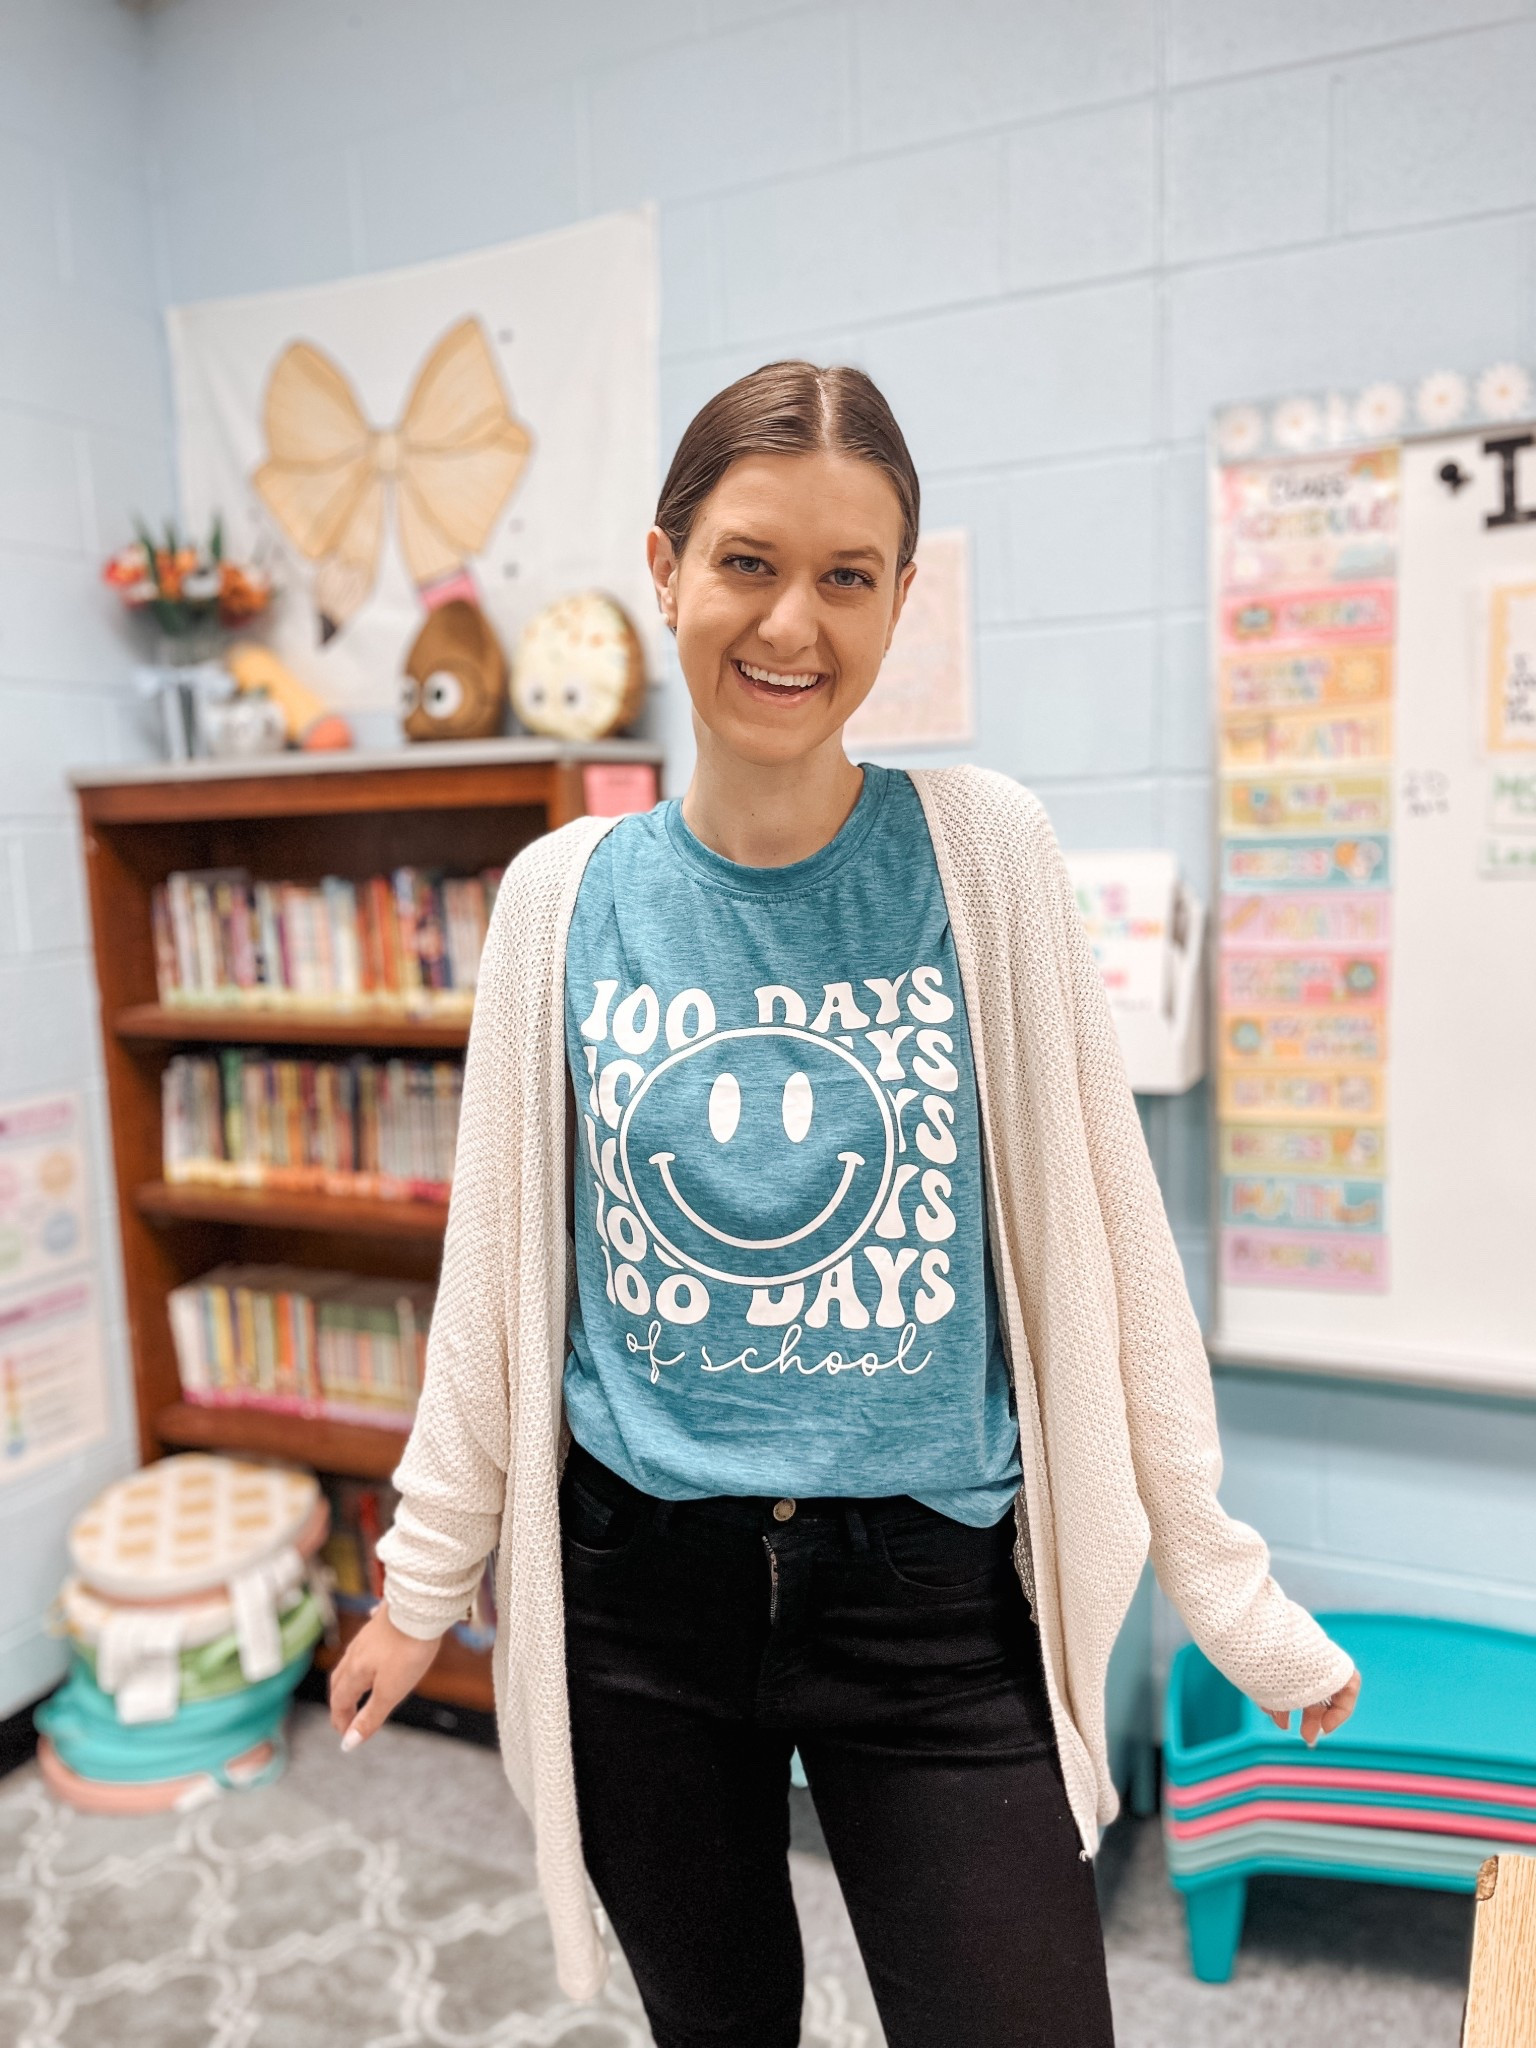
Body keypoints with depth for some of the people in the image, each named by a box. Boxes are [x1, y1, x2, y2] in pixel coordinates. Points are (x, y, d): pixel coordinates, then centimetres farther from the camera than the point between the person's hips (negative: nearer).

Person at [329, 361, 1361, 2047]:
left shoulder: (983, 852, -8)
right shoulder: (568, 894, -4)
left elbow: (1099, 1237, -3)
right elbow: (501, 1267, 4)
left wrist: (1226, 1588, 1)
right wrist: (422, 1581, 10)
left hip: (930, 1587, -1)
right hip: (634, 1583, 2)